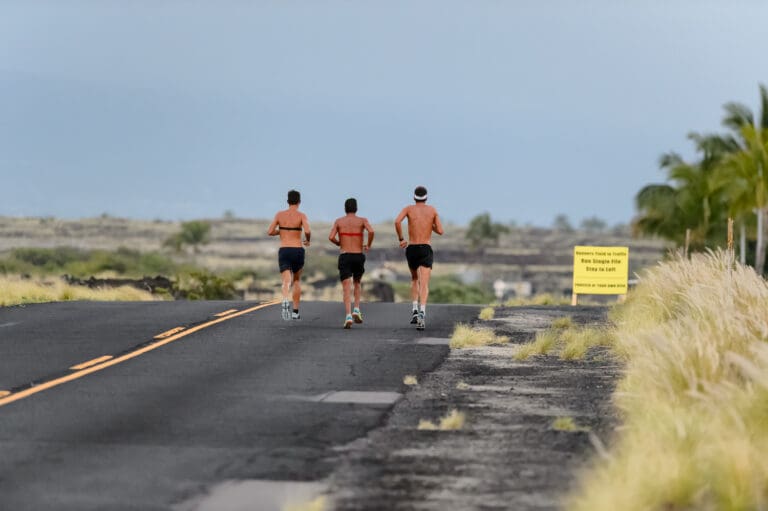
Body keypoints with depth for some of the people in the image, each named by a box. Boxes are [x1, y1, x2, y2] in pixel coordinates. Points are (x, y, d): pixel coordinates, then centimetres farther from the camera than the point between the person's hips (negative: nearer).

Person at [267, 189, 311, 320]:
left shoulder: (279, 214, 4)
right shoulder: (302, 215, -3)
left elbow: (270, 232, 3)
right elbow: (307, 231, -19)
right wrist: (308, 240, 4)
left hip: (283, 251, 0)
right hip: (298, 251, 0)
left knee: (286, 282, -12)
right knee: (297, 280, 23)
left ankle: (285, 301, -46)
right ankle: (295, 312, 24)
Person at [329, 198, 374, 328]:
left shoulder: (339, 221, 7)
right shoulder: (362, 220, 4)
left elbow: (331, 237, -6)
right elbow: (371, 231, -16)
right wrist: (369, 245, 2)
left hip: (344, 257, -1)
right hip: (358, 257, 1)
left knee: (347, 288, -5)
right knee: (357, 283, 26)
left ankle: (348, 316, -23)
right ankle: (356, 310, 9)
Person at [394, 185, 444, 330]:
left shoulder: (409, 208, 5)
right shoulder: (432, 210, 8)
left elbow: (397, 221, -15)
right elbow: (440, 231, 10)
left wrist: (401, 239, -2)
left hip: (411, 249, 1)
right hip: (426, 250, -1)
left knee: (414, 279, 27)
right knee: (424, 284, -13)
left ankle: (415, 309, 15)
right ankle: (422, 312, -37)